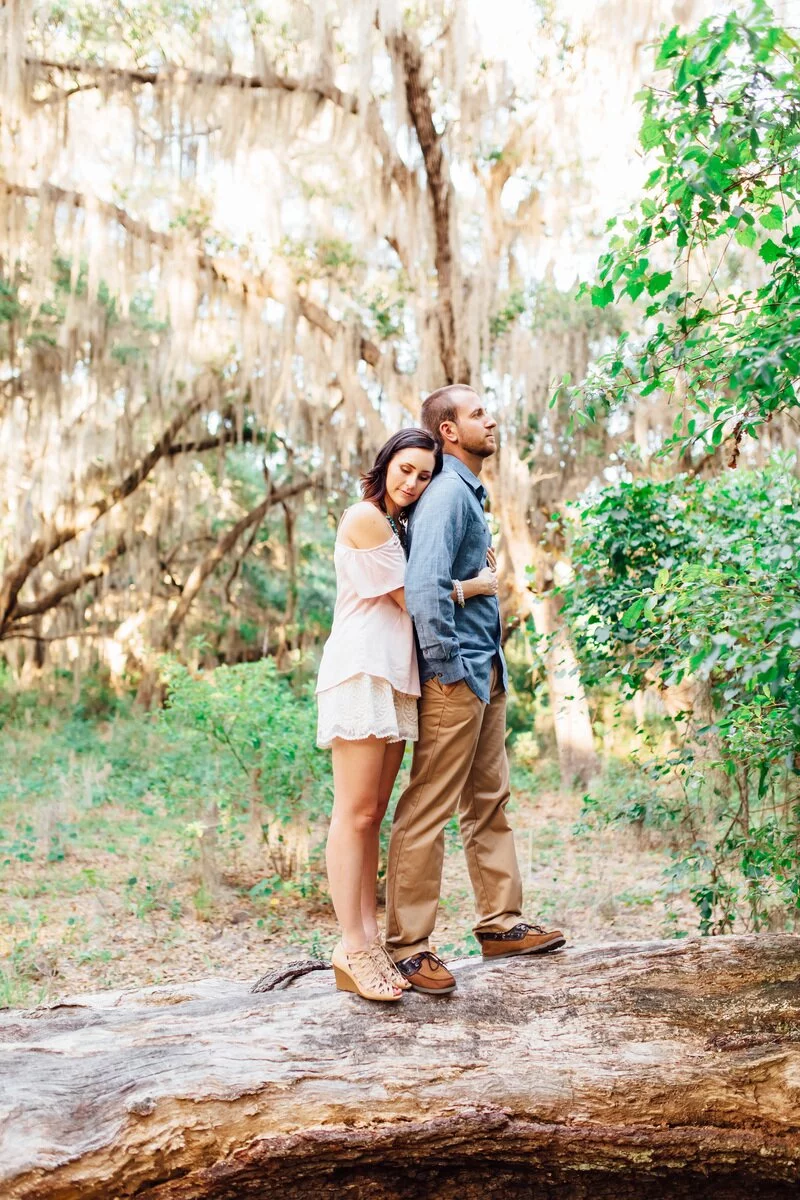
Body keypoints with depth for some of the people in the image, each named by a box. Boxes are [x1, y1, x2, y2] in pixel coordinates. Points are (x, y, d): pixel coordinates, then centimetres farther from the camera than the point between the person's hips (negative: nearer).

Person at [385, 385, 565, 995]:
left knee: (490, 802, 16)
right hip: (456, 676, -10)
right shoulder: (446, 493, -15)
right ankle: (408, 944, 3)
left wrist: (492, 667, 17)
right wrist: (445, 666, -18)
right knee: (428, 811, -4)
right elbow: (425, 586, -26)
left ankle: (500, 922, 26)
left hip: (487, 672, 10)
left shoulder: (470, 492, 17)